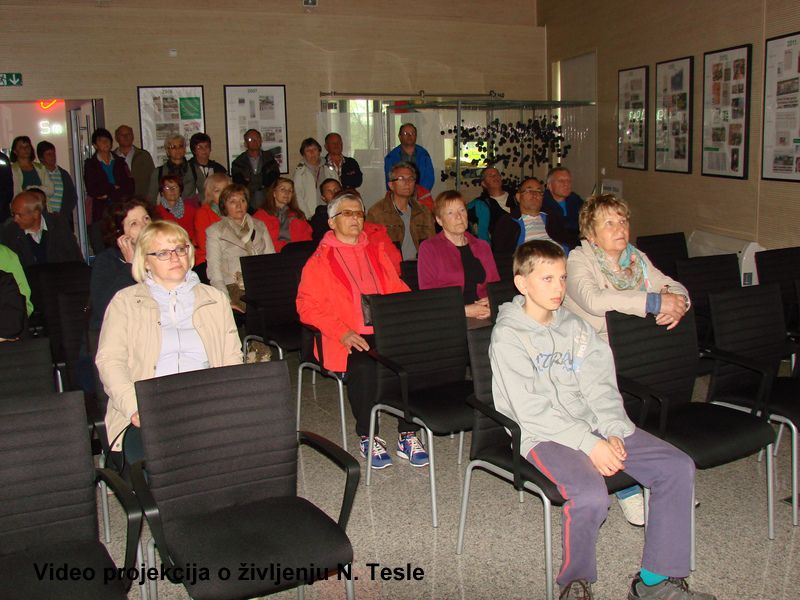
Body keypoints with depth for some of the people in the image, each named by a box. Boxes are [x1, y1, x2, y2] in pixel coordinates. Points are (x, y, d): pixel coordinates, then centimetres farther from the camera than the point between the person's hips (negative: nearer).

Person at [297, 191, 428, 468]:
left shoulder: (377, 252, 22)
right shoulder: (320, 260, 7)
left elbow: (397, 290, 21)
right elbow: (307, 306, -2)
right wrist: (343, 333, -16)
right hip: (347, 339, -3)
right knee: (364, 366, -33)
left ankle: (408, 435, -12)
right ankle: (367, 437, -12)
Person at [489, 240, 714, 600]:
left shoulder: (577, 328, 15)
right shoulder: (507, 336, -6)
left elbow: (600, 387, 8)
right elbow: (530, 409, -14)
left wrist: (613, 433, -11)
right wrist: (589, 443, -19)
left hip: (593, 426, 7)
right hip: (543, 435, -6)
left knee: (678, 468, -8)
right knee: (591, 494, -33)